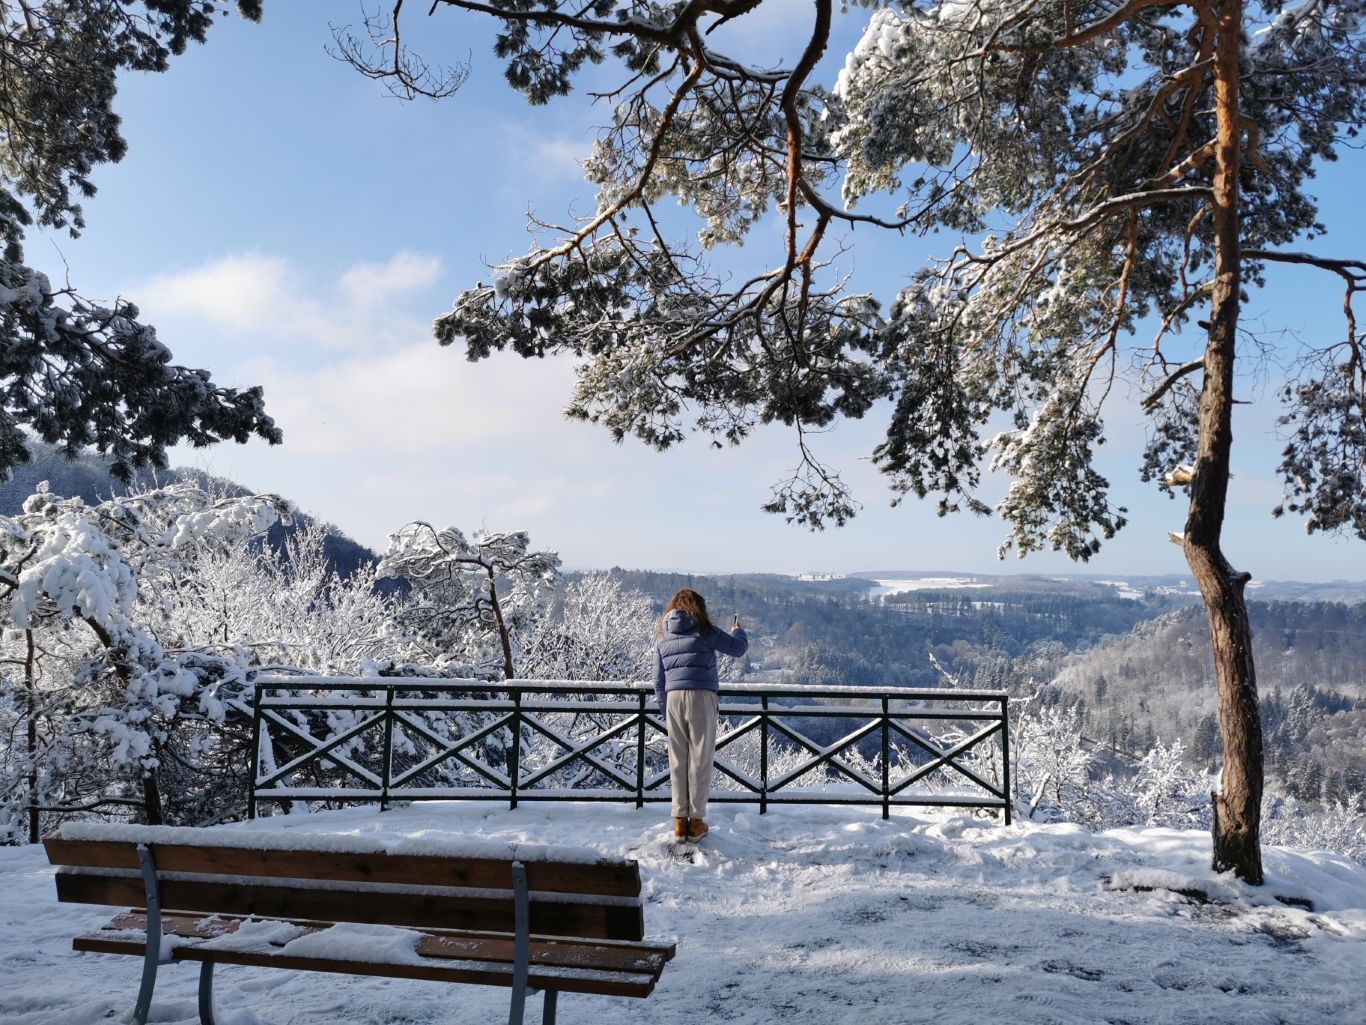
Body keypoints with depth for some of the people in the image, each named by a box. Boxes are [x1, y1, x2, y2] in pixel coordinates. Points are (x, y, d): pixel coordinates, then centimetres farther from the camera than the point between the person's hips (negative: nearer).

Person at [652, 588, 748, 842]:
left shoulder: (662, 637, 14)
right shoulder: (704, 630, 1)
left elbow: (658, 680, 15)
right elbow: (738, 648, 7)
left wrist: (665, 711, 21)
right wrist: (738, 630, 29)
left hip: (673, 699, 4)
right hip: (701, 697, -4)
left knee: (678, 761, 10)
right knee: (700, 760, 4)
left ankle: (679, 820, 13)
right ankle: (696, 820, 7)